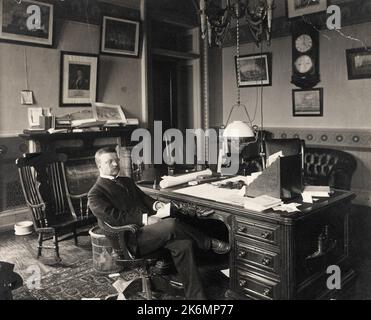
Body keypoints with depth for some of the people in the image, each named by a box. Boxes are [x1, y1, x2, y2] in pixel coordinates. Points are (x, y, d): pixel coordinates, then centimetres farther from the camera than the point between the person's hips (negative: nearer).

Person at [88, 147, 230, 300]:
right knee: (171, 224, -31)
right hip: (132, 240, -7)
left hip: (146, 229, 7)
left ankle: (195, 296, -12)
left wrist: (155, 204, -1)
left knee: (183, 244, -19)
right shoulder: (95, 195, -2)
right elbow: (115, 218, -13)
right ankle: (210, 244, -7)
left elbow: (143, 197, 23)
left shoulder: (127, 181, 22)